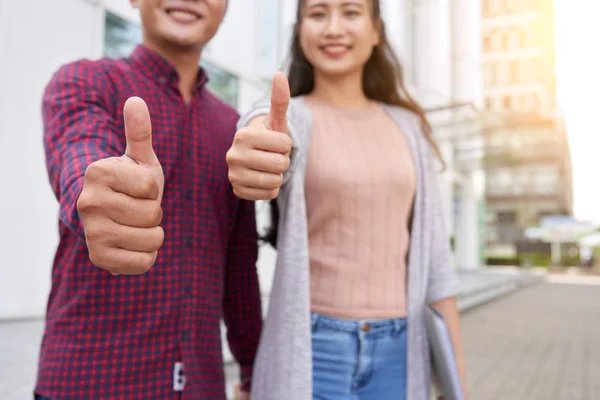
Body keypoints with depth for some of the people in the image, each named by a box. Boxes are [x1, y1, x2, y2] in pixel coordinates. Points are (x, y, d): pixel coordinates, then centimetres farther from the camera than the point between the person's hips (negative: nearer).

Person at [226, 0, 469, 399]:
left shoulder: (408, 126, 6)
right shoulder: (290, 116, -4)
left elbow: (432, 250, 6)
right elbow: (271, 137, -30)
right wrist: (255, 152, -54)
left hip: (397, 351, 4)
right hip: (311, 349, -3)